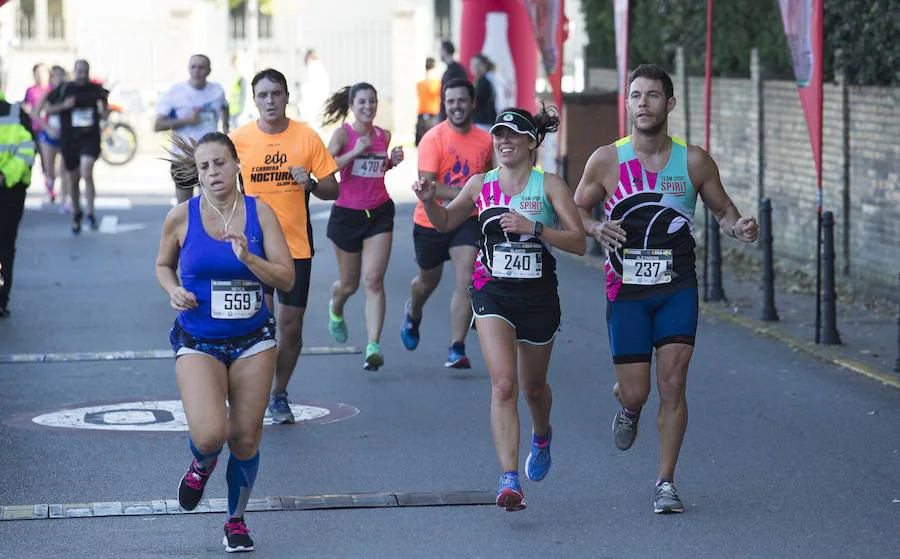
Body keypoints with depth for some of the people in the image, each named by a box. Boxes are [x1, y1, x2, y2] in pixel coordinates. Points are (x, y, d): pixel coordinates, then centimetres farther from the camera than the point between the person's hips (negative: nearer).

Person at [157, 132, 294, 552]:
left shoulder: (259, 213, -3)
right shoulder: (182, 217, -4)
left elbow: (286, 279, -5)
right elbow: (163, 265, 13)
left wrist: (248, 258, -21)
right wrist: (173, 291, -7)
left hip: (253, 341, 1)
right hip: (198, 342, -1)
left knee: (245, 439, 3)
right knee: (210, 435, -20)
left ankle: (236, 520, 28)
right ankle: (202, 464, 19)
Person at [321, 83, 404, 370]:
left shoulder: (384, 136, 6)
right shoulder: (343, 134, -8)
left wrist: (393, 161, 3)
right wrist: (354, 152, -26)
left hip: (379, 212, 2)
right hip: (347, 214, -2)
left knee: (373, 280, -11)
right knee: (349, 284, 12)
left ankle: (373, 346, -15)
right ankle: (335, 309, 49)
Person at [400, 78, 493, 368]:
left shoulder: (485, 140, 0)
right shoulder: (434, 138, -15)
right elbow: (426, 185, -23)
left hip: (467, 221, 2)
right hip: (431, 221, -2)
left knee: (465, 282, -15)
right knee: (428, 281, 19)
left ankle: (457, 349, -13)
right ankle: (412, 314, 53)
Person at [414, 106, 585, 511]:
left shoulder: (549, 185, -3)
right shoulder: (481, 184, 4)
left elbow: (578, 242, -9)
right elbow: (445, 222, 19)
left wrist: (534, 228, -21)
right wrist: (429, 201, -2)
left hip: (538, 296, 0)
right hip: (493, 293, 0)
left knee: (533, 387, 17)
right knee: (503, 385, -17)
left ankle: (542, 436, 53)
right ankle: (509, 480, -21)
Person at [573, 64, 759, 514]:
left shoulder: (694, 162, -2)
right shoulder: (606, 161, -4)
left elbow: (723, 210, 10)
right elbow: (576, 210, 7)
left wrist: (739, 228, -13)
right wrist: (596, 228, -15)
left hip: (677, 287, 0)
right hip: (626, 289, 0)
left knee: (673, 383, -8)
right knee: (635, 391, 1)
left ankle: (666, 482, 4)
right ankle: (629, 408, 40)